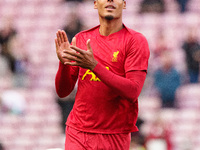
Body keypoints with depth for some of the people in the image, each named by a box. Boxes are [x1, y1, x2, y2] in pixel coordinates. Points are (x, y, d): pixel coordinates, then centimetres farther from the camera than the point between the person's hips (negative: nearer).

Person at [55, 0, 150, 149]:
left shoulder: (136, 40, -3)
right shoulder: (80, 39, 10)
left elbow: (132, 92, -15)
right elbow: (62, 92, 9)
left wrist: (94, 66, -22)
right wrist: (63, 63, -10)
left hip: (115, 136, -3)